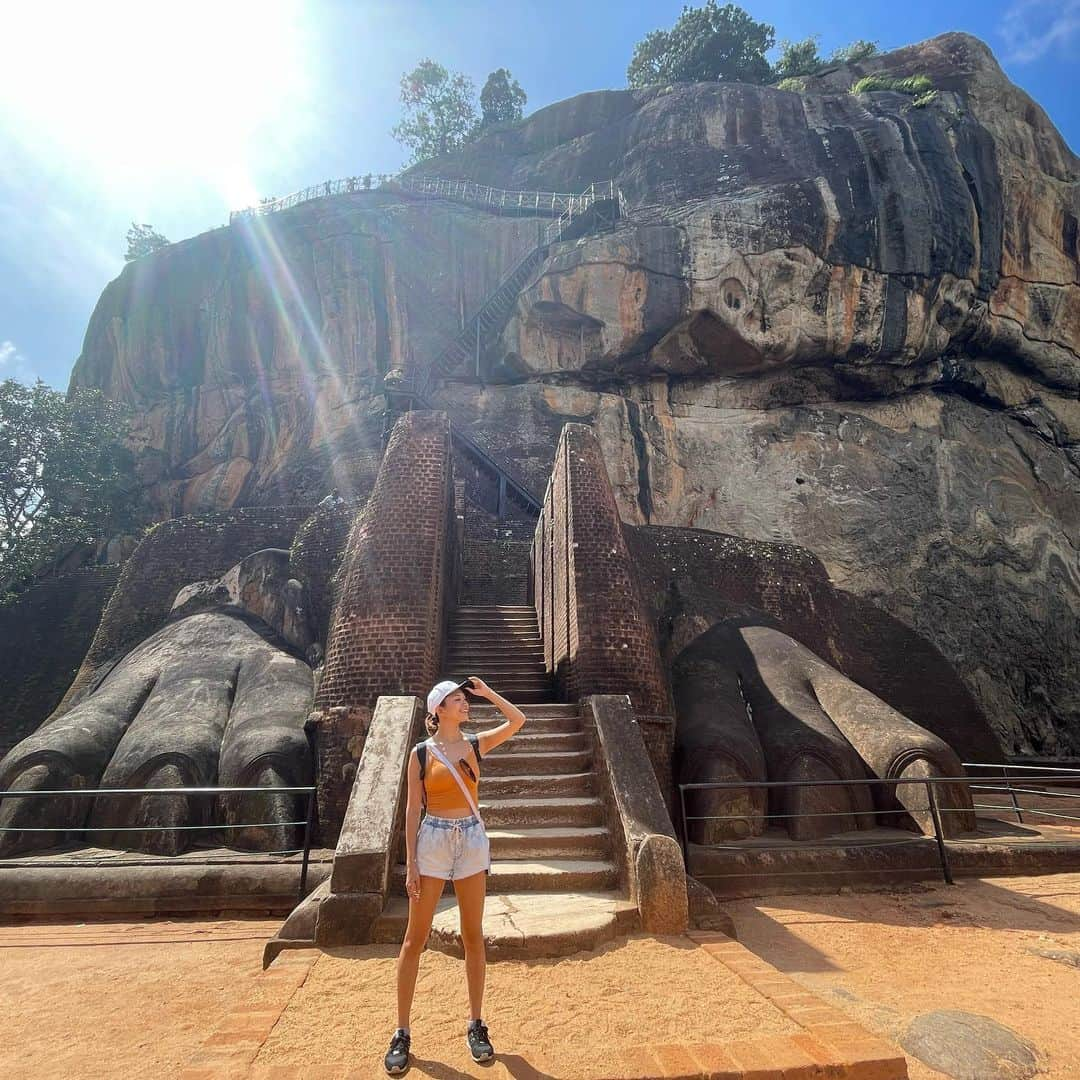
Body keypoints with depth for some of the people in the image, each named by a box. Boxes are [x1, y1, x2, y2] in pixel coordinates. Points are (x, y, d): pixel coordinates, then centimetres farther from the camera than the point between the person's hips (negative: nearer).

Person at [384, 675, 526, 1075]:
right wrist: (411, 862, -5)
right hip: (433, 840, -2)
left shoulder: (475, 745, 2)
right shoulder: (421, 752, -4)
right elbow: (413, 808, -3)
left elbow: (518, 720, -6)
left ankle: (476, 1025, 24)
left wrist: (486, 691, -6)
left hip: (472, 839, 2)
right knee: (415, 938, 5)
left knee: (473, 935, 10)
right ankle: (402, 1033, 18)